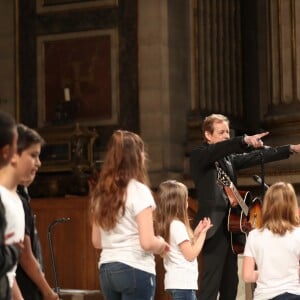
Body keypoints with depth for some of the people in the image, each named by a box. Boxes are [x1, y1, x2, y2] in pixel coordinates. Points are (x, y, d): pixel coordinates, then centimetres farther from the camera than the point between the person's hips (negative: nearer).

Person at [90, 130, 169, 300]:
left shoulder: (101, 193, 9)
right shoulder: (139, 190, -11)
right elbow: (147, 242, -17)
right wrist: (161, 244, 3)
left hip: (106, 270, 7)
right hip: (135, 270, -7)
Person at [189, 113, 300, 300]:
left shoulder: (229, 158, 16)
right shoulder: (199, 156, -4)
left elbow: (257, 156, 11)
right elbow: (218, 150, -23)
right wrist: (245, 141, -37)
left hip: (230, 224, 8)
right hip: (214, 226, -8)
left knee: (230, 284, 11)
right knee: (210, 285, -10)